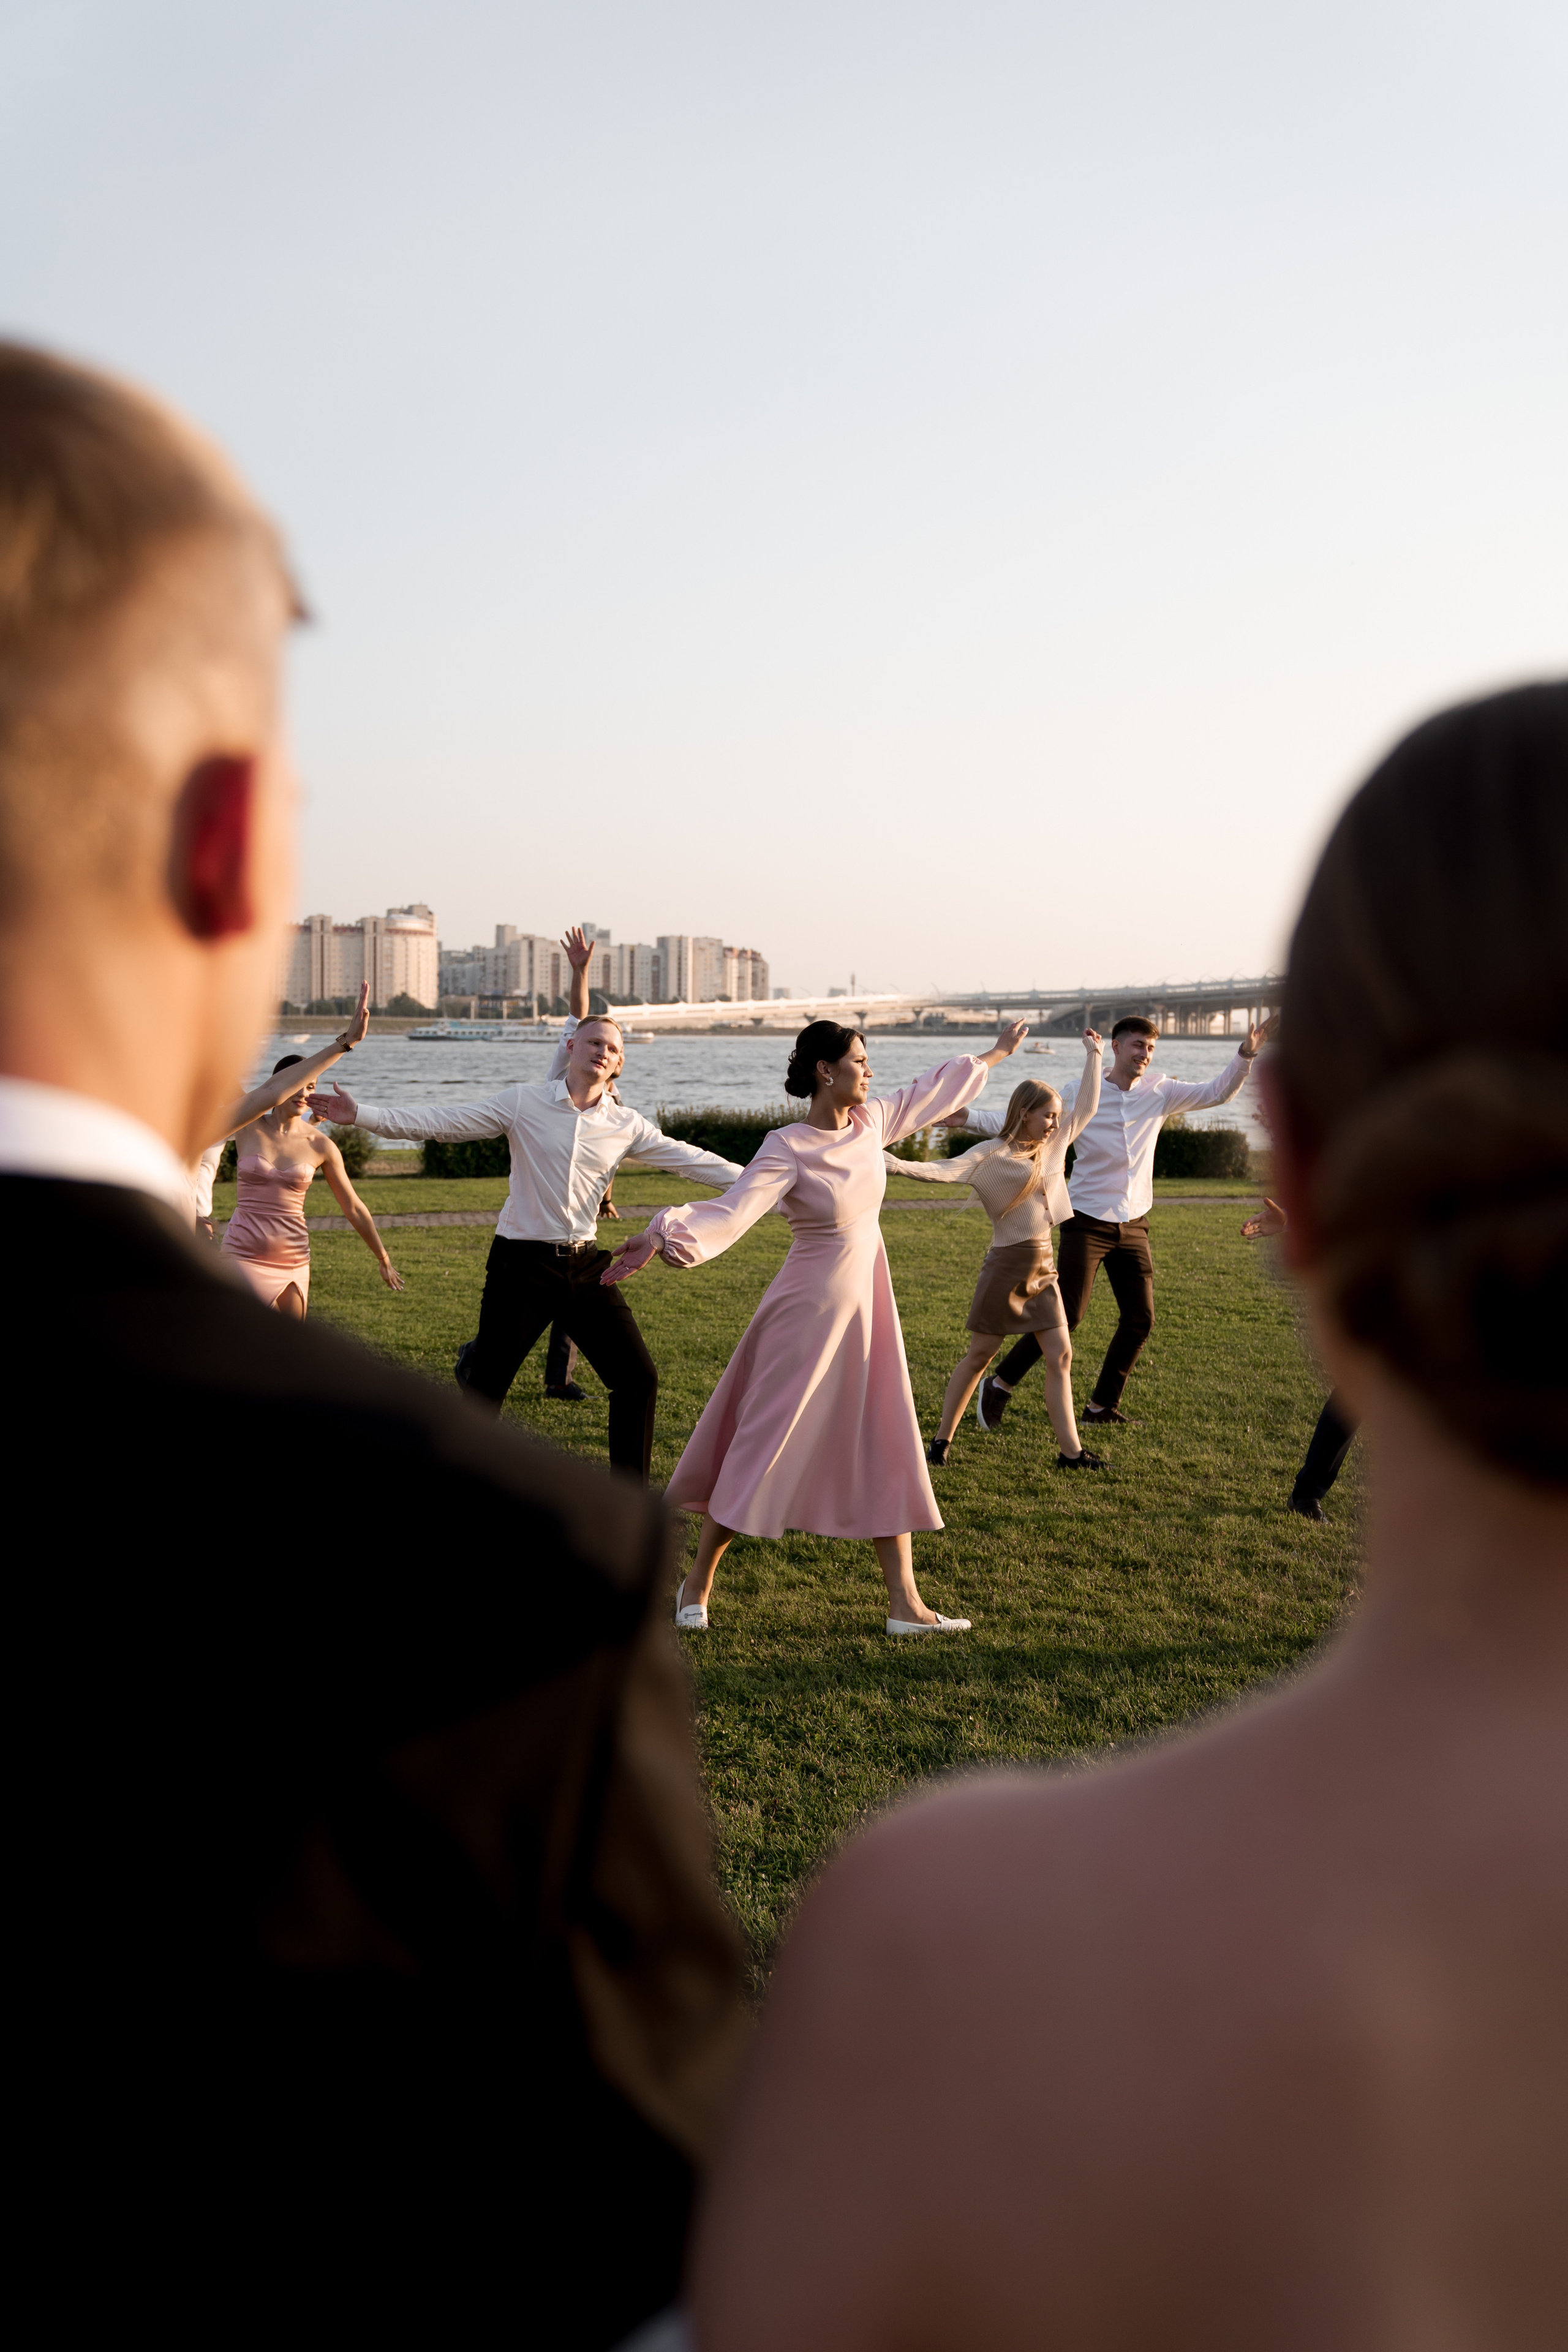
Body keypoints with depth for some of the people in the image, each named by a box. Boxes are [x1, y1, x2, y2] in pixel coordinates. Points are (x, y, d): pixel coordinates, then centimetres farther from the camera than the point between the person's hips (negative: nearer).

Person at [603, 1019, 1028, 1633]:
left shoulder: (870, 1122, 4)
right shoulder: (788, 1149, -17)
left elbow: (930, 1093, 21)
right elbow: (731, 1213, -28)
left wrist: (996, 1054, 33)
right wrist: (661, 1235, -45)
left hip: (866, 1309, 7)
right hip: (808, 1311, -7)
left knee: (887, 1456, 8)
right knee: (763, 1449, 1)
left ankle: (905, 1603, 15)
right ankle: (697, 1583, 19)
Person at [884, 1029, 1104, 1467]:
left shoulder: (1054, 1147, 8)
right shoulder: (991, 1155, -11)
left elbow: (1086, 1108, 16)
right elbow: (946, 1171, -24)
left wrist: (1093, 1054, 16)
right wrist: (897, 1165, -38)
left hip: (1043, 1268, 6)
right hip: (1006, 1266, -6)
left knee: (1061, 1356, 3)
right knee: (979, 1356, 3)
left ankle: (1070, 1450, 7)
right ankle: (942, 1439, 15)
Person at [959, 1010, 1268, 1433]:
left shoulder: (1160, 1092, 3)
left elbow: (1218, 1093, 2)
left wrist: (1246, 1055, -14)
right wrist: (963, 1117, -15)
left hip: (1133, 1225, 5)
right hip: (1087, 1222, -5)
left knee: (1140, 1319, 2)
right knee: (1067, 1315, -11)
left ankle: (1101, 1408, 17)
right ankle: (999, 1386, 7)